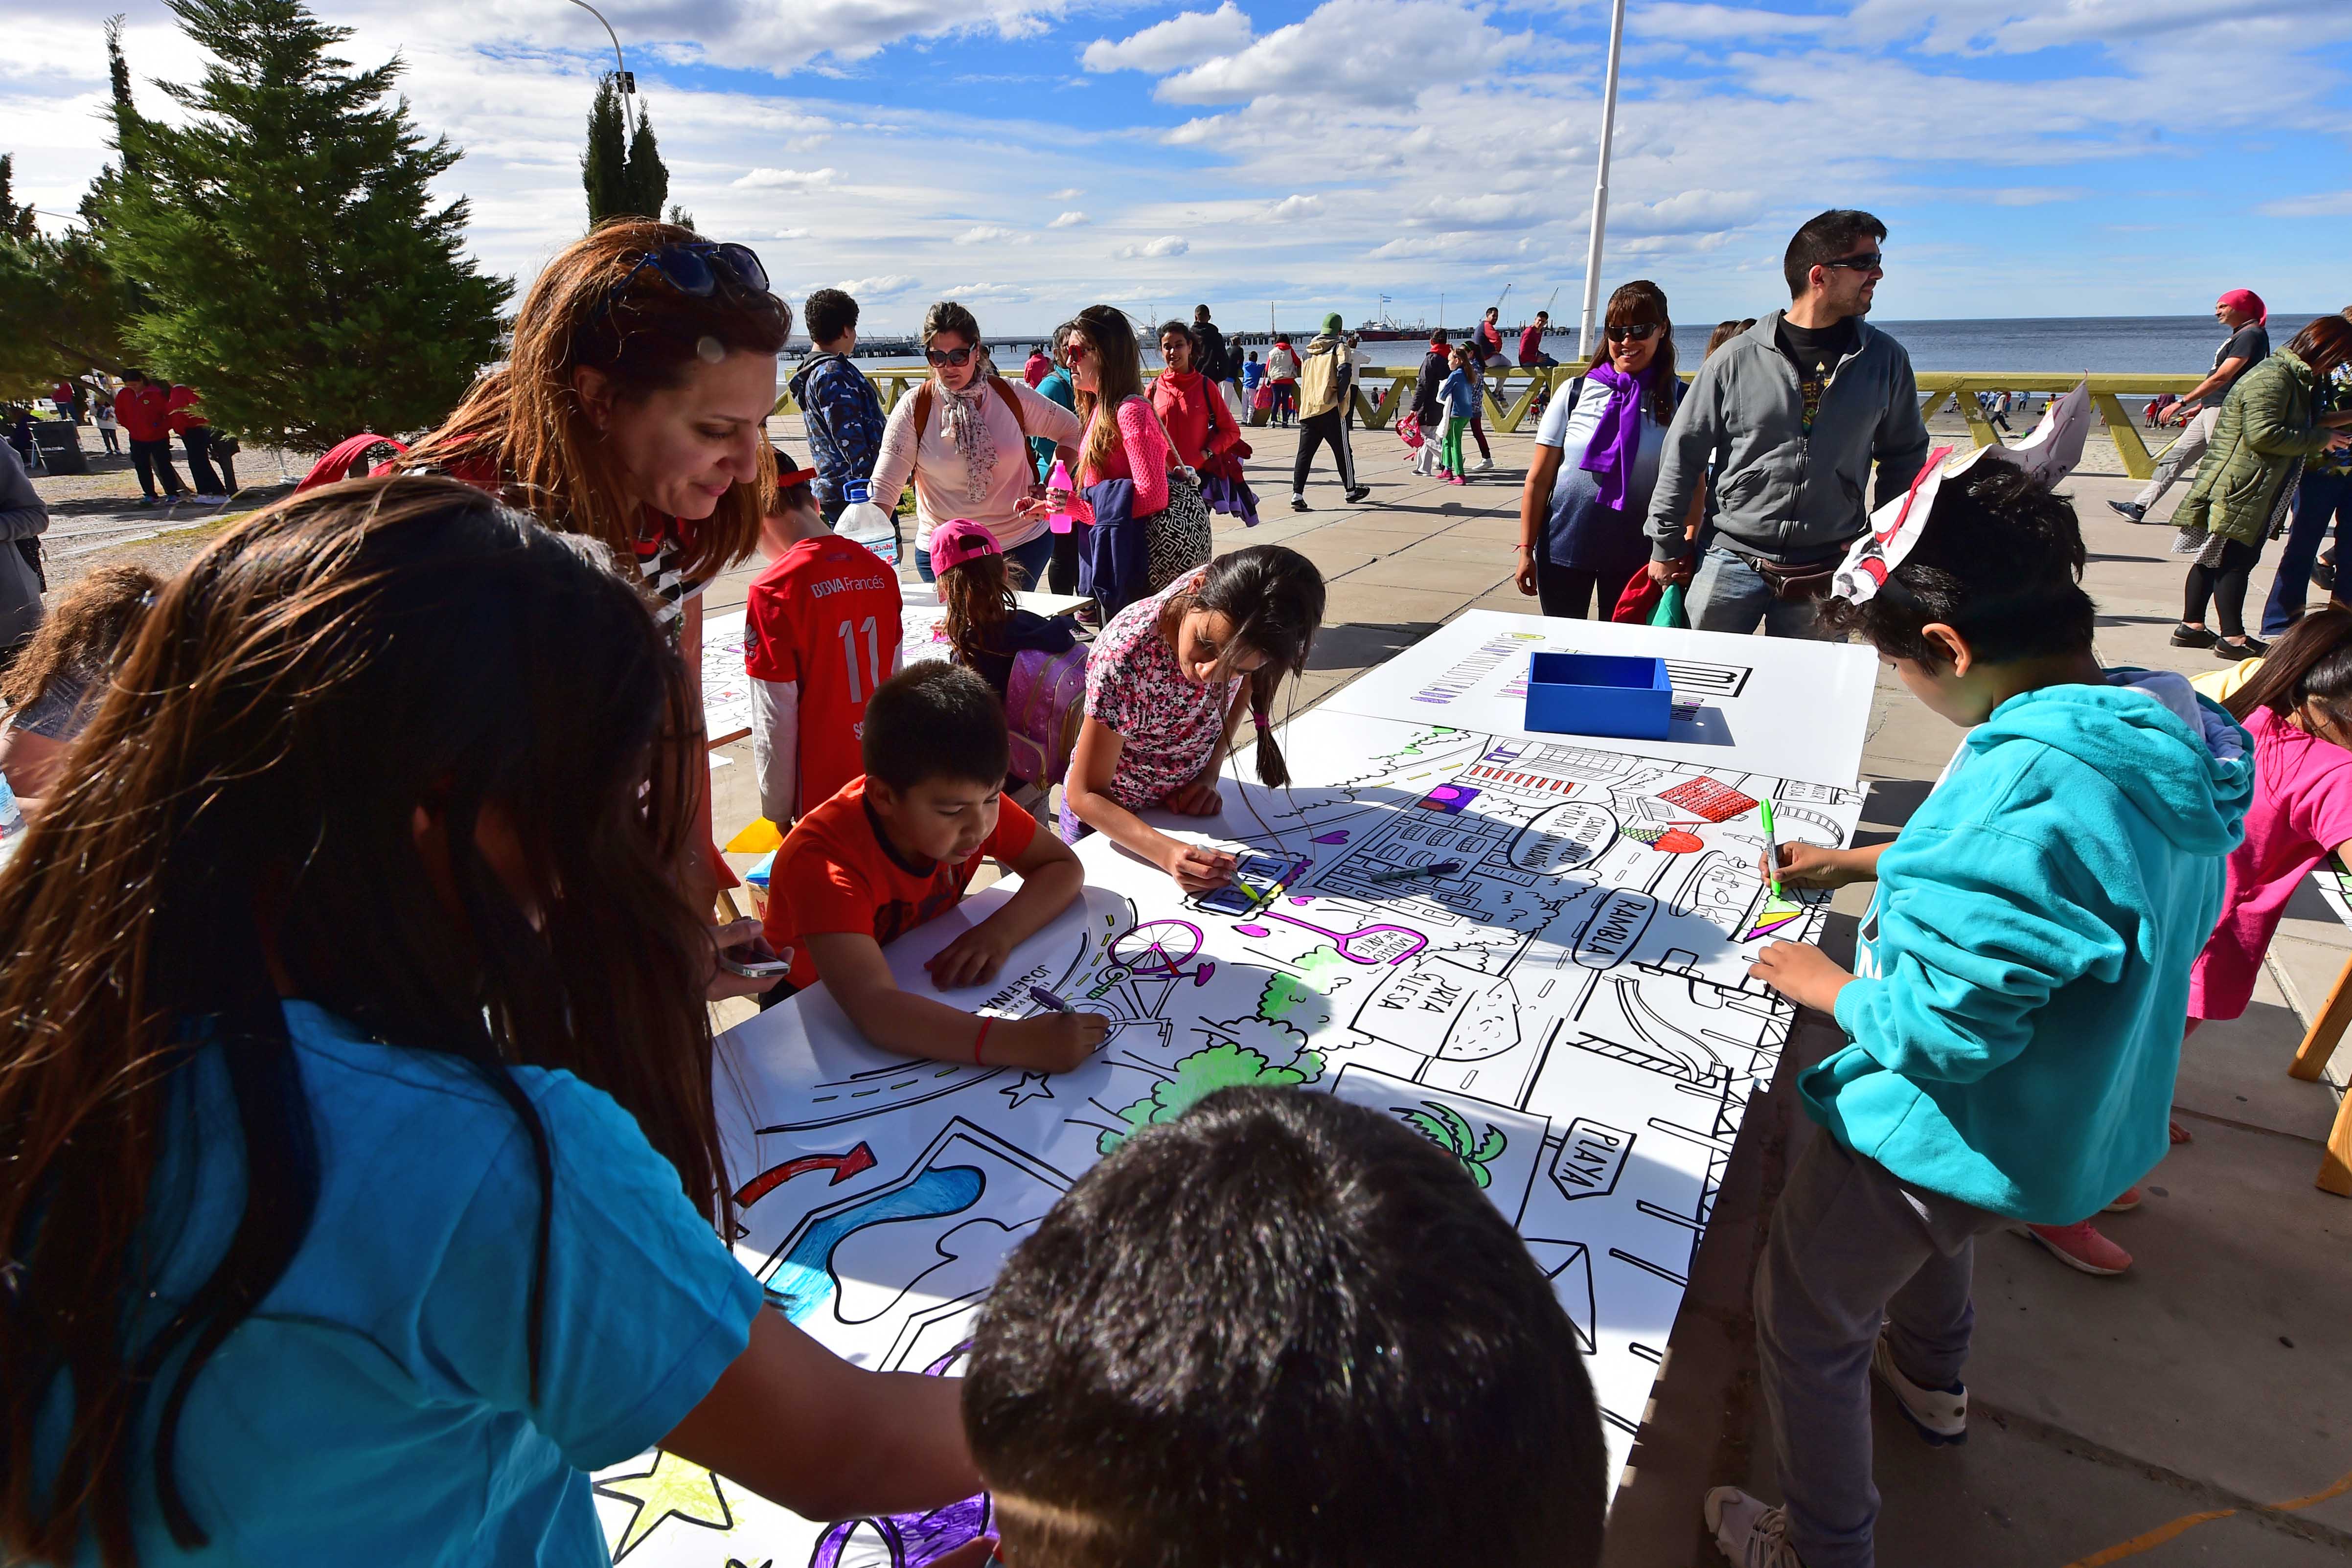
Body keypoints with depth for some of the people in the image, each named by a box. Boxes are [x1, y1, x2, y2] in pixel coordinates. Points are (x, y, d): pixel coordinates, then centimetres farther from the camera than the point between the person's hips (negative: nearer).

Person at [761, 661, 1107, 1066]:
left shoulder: (970, 798, -15)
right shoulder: (823, 861, -31)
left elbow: (1064, 867, -8)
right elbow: (874, 1007, -42)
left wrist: (1000, 932, -26)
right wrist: (1018, 1043, -52)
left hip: (923, 990, 5)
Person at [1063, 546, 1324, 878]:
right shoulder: (1123, 658, -39)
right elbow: (1085, 795, -29)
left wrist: (1209, 774, -14)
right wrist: (1167, 852, -44)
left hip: (1185, 804, 4)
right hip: (1105, 815, -3)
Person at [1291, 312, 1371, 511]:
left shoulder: (1309, 350, 17)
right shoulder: (1340, 347, -1)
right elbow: (1344, 371, -17)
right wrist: (1341, 396, -8)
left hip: (1306, 409, 5)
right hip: (1329, 408, -5)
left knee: (1304, 453, 1)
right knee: (1342, 451, 10)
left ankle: (1297, 494, -11)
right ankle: (1351, 490, 23)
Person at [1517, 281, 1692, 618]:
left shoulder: (1680, 401, -1)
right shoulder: (1576, 393, -1)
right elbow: (1539, 480, 0)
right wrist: (1526, 550, -2)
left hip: (1635, 555, 0)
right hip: (1564, 549, 0)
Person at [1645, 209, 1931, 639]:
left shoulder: (1885, 359, 5)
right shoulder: (1737, 358, -4)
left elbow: (1905, 454, 17)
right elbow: (1684, 453, 1)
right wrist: (1665, 547, 2)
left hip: (1829, 573, 2)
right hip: (1733, 561, -2)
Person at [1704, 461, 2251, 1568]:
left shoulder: (2031, 783, -36)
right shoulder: (2167, 741, -6)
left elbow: (1941, 1027, -33)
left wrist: (1835, 990, -14)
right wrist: (1865, 864, 13)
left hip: (1960, 1134, -9)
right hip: (2085, 1118, 9)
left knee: (1804, 1322, 13)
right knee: (1934, 1223, 38)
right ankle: (1930, 1382, 64)